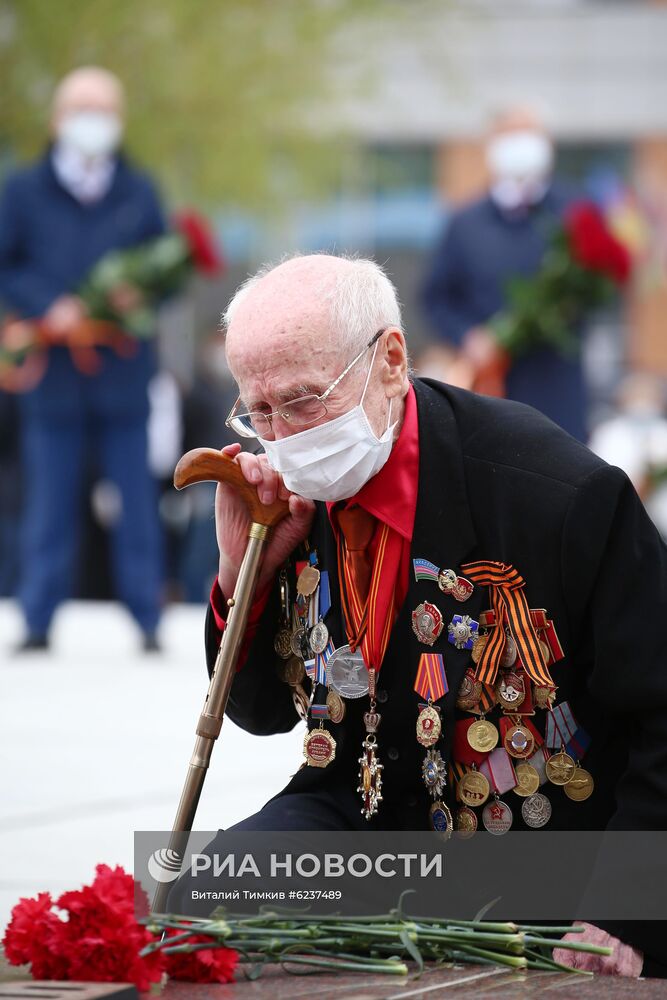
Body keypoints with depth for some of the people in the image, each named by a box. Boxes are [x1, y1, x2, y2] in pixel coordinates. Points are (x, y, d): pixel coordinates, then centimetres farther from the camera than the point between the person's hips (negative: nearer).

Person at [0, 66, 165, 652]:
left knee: (136, 501, 2)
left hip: (124, 377, 1)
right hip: (54, 375, -1)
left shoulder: (139, 194, 11)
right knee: (50, 503, 1)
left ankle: (147, 620, 9)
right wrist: (47, 307, -12)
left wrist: (141, 290, -10)